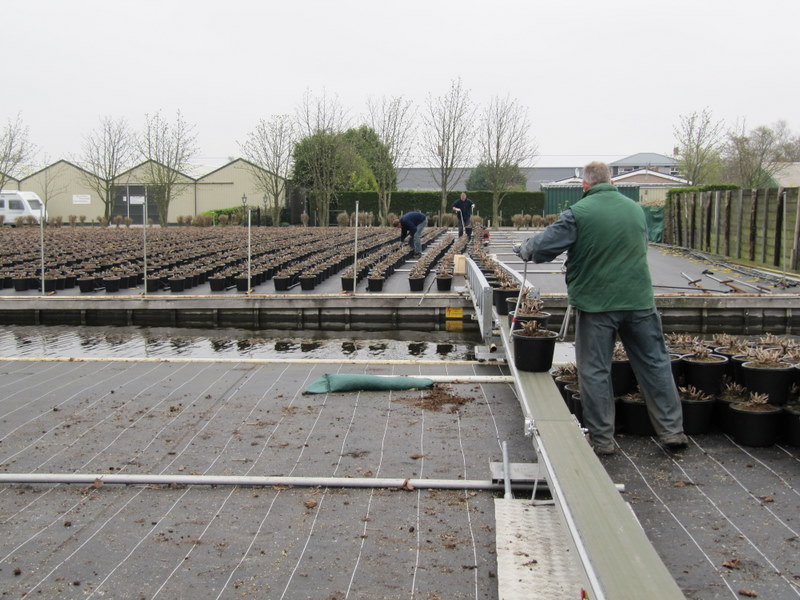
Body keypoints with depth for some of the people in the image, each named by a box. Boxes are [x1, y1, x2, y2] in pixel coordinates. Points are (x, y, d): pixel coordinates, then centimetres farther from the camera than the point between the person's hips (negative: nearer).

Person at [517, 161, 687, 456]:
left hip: (596, 303, -4)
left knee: (595, 371, 6)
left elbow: (543, 248, -9)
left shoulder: (578, 212, -10)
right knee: (655, 364, 13)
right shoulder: (636, 209, 8)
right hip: (639, 300, 4)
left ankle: (602, 439, 12)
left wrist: (525, 247, 12)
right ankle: (672, 431, 21)